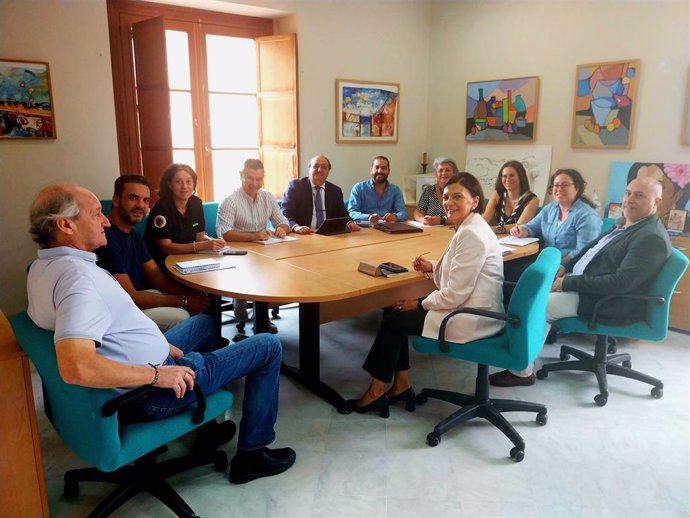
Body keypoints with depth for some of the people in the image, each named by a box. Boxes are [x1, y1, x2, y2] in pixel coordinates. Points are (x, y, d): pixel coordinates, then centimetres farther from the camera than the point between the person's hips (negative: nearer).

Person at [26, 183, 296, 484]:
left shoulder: (44, 266, 4)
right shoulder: (76, 275, -28)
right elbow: (76, 367, -40)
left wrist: (159, 345, 5)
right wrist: (157, 375, -28)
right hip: (148, 394, -10)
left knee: (204, 322, 32)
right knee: (268, 347, -1)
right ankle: (252, 453, 13)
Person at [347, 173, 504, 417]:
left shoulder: (472, 235, -23)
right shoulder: (469, 227, 8)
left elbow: (455, 294, -24)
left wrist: (420, 305, -10)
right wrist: (433, 266, 6)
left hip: (472, 318, -10)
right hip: (467, 308, 10)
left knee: (394, 320, -3)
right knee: (393, 312, 9)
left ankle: (377, 391, 12)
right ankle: (401, 385, 14)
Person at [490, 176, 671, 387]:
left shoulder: (652, 238, -20)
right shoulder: (625, 222, 9)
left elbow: (620, 282, -27)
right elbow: (593, 246, 20)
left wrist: (569, 282, -23)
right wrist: (564, 267, 4)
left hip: (607, 303, -10)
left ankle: (522, 372, -3)